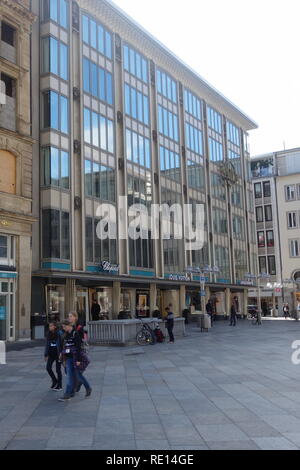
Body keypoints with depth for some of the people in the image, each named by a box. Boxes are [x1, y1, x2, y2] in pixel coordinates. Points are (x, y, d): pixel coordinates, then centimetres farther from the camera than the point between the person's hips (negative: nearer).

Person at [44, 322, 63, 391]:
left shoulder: (59, 334, -11)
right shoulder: (49, 335, 6)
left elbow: (62, 345, -11)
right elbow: (47, 345, 11)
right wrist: (46, 355, 8)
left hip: (58, 354, -5)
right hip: (51, 354, 5)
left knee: (58, 370, 1)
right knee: (48, 367, -5)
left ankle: (59, 386, 13)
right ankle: (55, 381, 18)